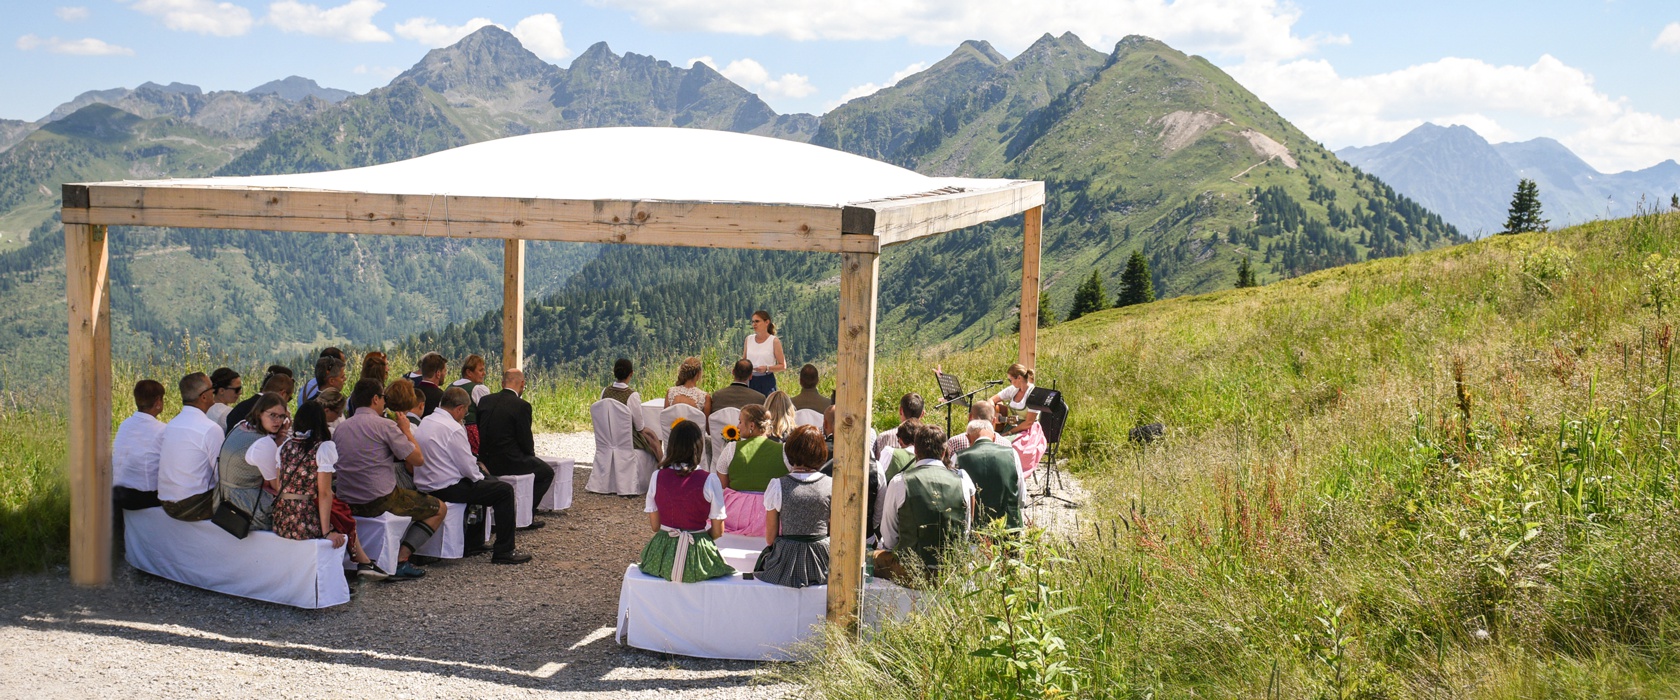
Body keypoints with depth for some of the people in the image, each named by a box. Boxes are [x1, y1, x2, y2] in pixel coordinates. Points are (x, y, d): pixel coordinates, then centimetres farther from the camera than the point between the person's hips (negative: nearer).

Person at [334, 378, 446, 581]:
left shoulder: (340, 429, 9)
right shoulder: (385, 425, -10)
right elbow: (418, 459, -10)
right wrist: (407, 430, 6)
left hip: (347, 503, 8)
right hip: (380, 501, -8)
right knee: (439, 509, 7)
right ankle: (401, 560, -5)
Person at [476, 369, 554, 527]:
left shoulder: (485, 400, 4)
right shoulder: (522, 406, -14)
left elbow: (480, 432, 12)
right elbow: (526, 440, -11)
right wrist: (531, 452, 11)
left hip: (485, 461, 7)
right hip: (509, 462, -7)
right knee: (547, 472, 16)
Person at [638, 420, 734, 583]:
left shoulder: (657, 477, -6)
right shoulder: (709, 480, -14)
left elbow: (655, 525, 1)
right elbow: (718, 532, -7)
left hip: (662, 557, 3)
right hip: (697, 555, -3)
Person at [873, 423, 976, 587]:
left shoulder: (899, 482, -6)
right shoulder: (962, 480, 0)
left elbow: (888, 539, 1)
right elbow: (966, 530, 10)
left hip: (912, 572, -4)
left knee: (875, 557, 19)